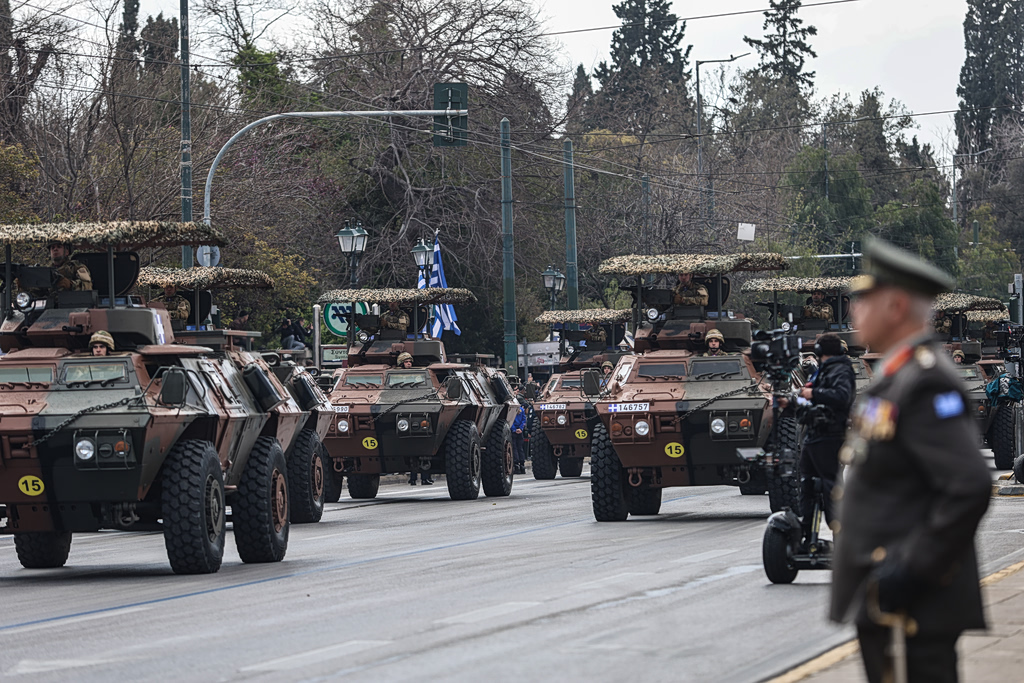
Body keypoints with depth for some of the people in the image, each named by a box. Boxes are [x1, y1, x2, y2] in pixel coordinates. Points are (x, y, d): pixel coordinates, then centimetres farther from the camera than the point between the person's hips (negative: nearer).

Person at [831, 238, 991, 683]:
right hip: (880, 598, 10)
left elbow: (970, 487, -25)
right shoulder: (894, 377, 15)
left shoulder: (926, 382, -17)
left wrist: (913, 568, -23)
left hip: (916, 607, -10)